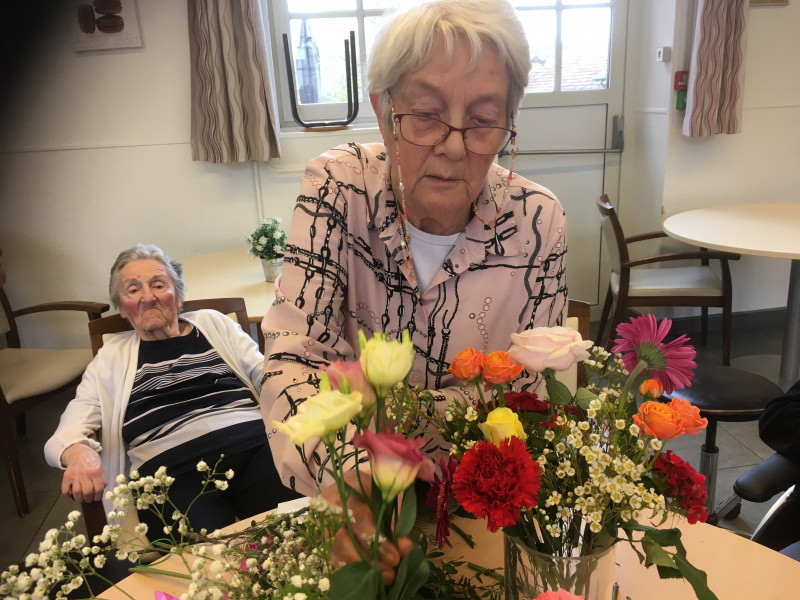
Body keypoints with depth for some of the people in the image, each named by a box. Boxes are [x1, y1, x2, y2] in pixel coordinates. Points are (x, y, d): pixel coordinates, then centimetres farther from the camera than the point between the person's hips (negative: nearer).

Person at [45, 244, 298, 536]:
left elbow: (266, 374, 16)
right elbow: (69, 432, 13)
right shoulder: (111, 358, 22)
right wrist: (79, 454, -12)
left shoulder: (213, 323, 24)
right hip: (171, 472, -1)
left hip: (254, 446, 2)